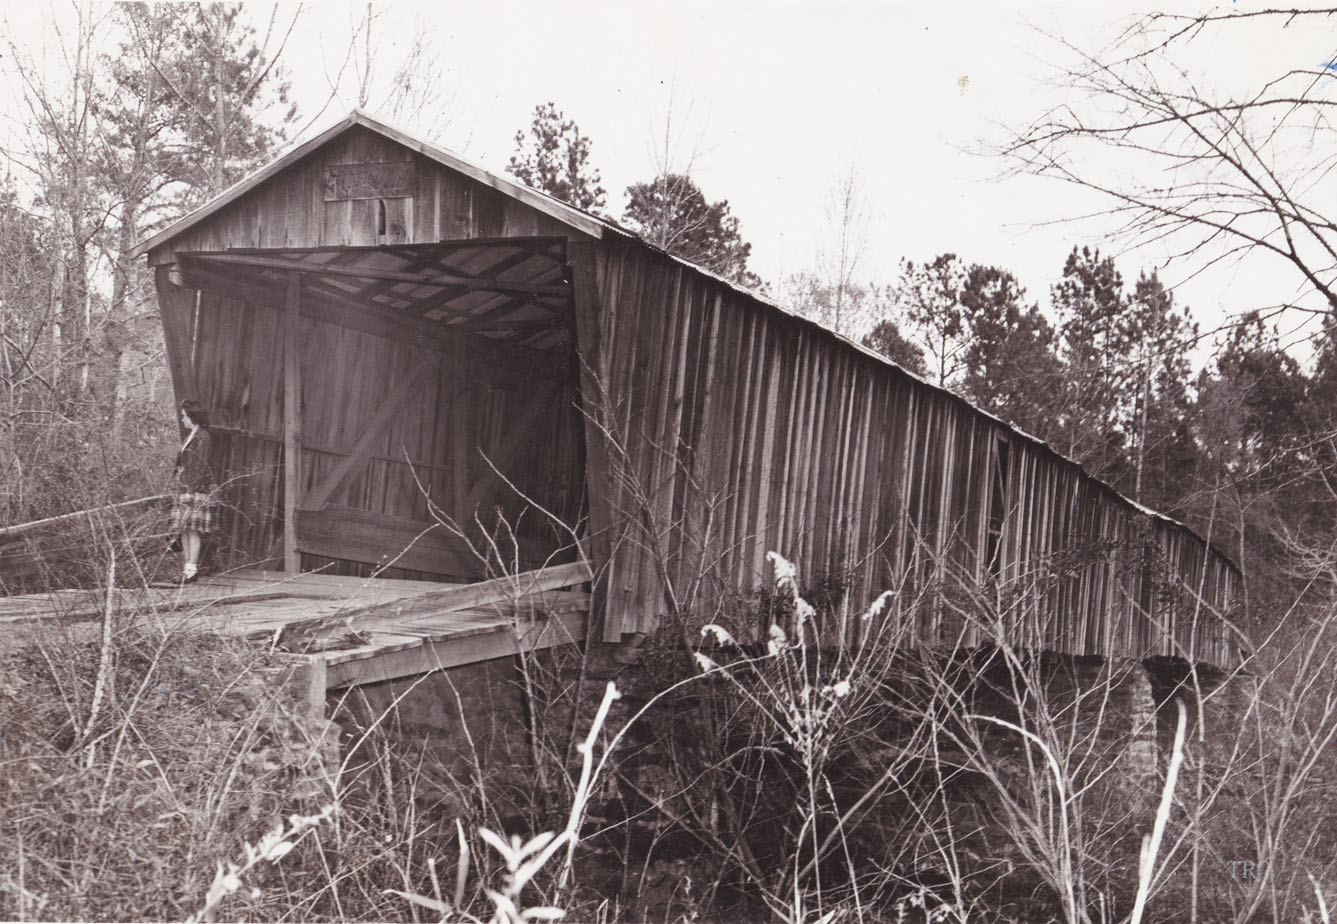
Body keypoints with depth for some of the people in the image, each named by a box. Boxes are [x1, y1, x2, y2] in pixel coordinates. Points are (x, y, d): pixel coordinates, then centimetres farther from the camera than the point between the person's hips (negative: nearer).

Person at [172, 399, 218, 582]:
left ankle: (192, 569, -8)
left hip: (196, 489, -9)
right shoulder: (190, 437, 19)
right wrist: (179, 489, 18)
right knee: (184, 530, 7)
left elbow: (201, 466, -15)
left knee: (192, 528, -9)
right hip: (184, 488, 9)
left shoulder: (202, 437, -9)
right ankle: (187, 568, 9)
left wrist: (193, 488, -21)